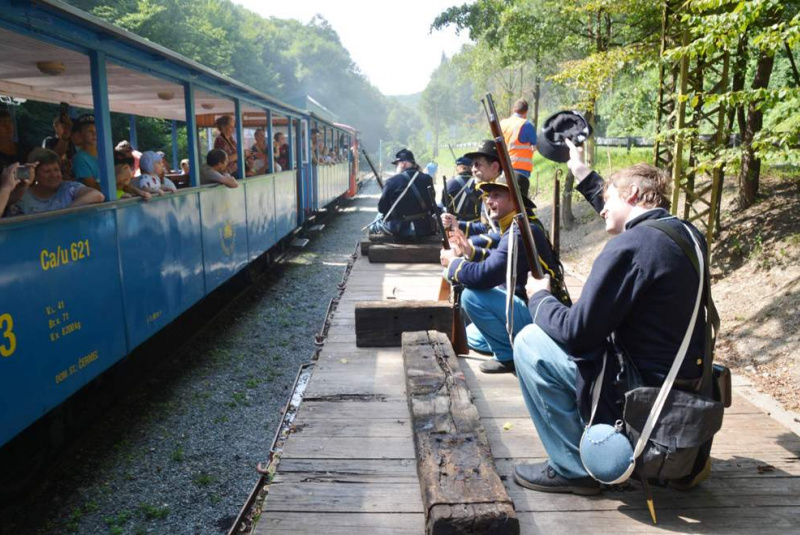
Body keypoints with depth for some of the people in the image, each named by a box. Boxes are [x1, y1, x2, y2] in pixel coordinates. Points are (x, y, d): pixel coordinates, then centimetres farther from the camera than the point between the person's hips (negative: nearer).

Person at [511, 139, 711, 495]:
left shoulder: (630, 246, -23)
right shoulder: (686, 234, 4)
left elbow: (575, 334, -22)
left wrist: (539, 298, -3)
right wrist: (582, 173, 30)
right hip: (686, 383, 9)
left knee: (529, 343, -4)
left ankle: (574, 468, 5)